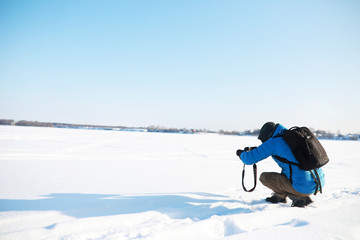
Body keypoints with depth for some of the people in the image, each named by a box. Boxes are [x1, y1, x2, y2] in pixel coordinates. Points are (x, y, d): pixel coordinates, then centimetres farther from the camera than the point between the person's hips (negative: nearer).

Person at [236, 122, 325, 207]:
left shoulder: (273, 142, -6)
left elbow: (249, 159, -4)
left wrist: (241, 153, 18)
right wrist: (256, 149, 34)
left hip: (304, 188, -8)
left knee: (264, 177, 6)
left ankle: (299, 197, 6)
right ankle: (280, 196, 26)